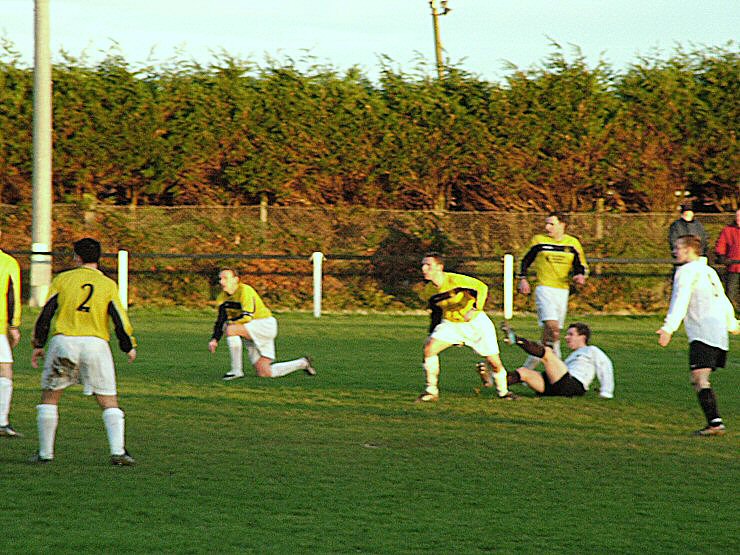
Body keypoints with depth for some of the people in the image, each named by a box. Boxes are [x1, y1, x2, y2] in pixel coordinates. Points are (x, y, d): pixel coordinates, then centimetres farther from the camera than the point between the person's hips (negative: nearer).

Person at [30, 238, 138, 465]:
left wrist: (38, 345, 11)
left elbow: (46, 313, 3)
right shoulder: (108, 284, 6)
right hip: (96, 343, 0)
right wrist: (129, 347, 18)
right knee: (109, 402, 5)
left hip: (63, 341, 0)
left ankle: (45, 452, 11)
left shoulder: (62, 279, 6)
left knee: (49, 397, 13)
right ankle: (118, 452, -10)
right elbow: (120, 320, 4)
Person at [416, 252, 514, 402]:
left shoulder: (455, 280, -25)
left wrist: (474, 309, -35)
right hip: (450, 323, 4)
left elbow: (481, 287, -22)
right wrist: (432, 335, 11)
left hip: (476, 322, -4)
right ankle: (431, 391, -9)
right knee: (429, 349, -19)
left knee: (494, 361, -3)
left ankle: (503, 391, 25)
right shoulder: (427, 292, -7)